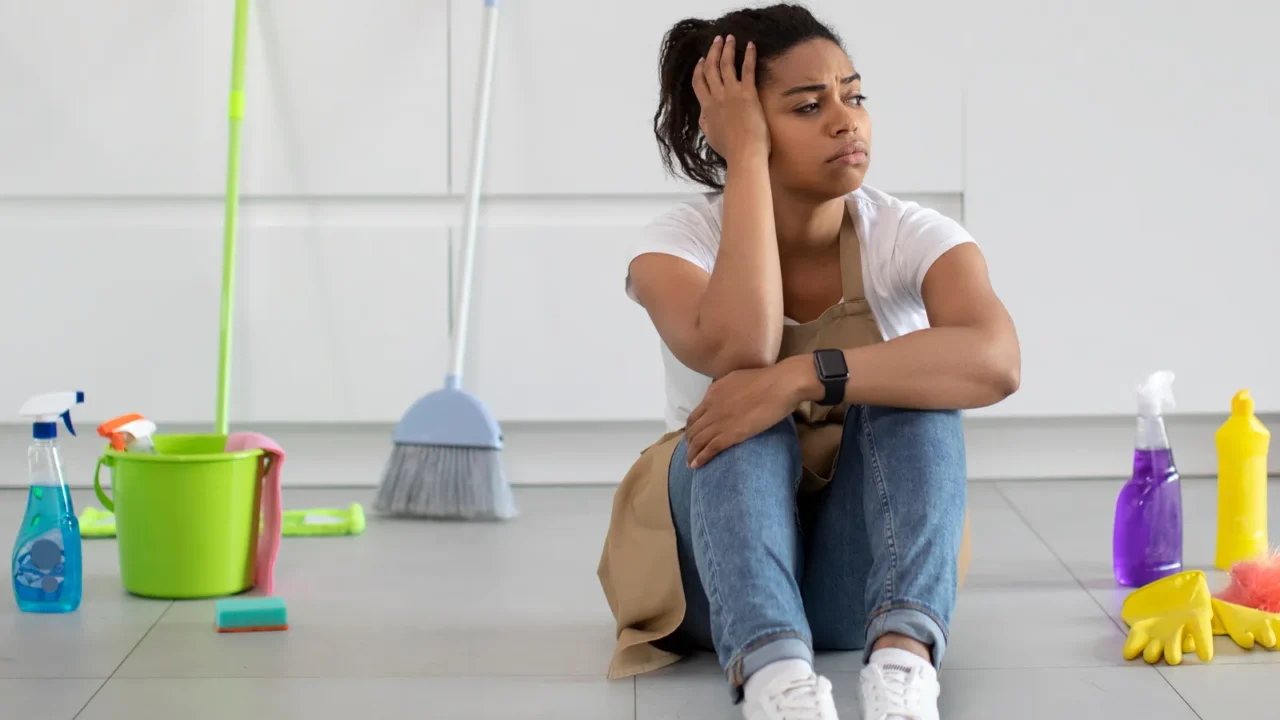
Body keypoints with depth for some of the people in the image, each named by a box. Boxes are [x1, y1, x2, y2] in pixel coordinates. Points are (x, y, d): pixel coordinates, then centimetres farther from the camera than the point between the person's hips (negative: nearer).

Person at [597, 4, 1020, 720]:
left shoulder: (909, 236, -11)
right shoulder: (681, 242, -10)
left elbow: (995, 362, -33)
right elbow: (737, 349, -34)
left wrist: (805, 376, -43)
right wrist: (745, 160, -26)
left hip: (861, 574, 1)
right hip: (718, 566, 0)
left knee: (911, 390, -27)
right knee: (741, 417, -31)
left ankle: (904, 654, -47)